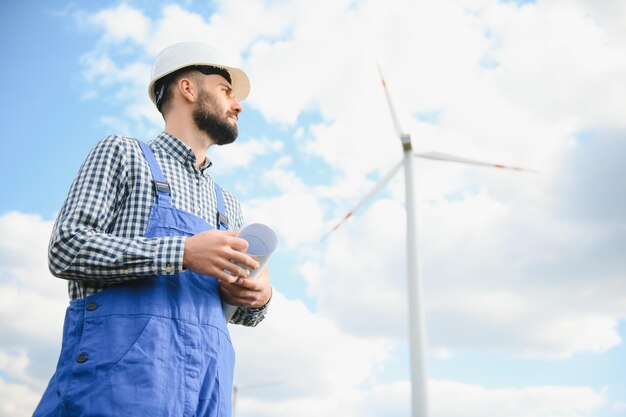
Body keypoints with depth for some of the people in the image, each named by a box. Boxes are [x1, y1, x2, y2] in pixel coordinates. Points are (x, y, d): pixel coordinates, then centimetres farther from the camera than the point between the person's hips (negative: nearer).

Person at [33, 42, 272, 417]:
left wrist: (258, 297, -1)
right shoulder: (123, 154, 8)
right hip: (123, 362, -5)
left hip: (208, 380, 5)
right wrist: (183, 252, -17)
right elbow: (67, 248, -6)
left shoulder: (229, 206, 23)